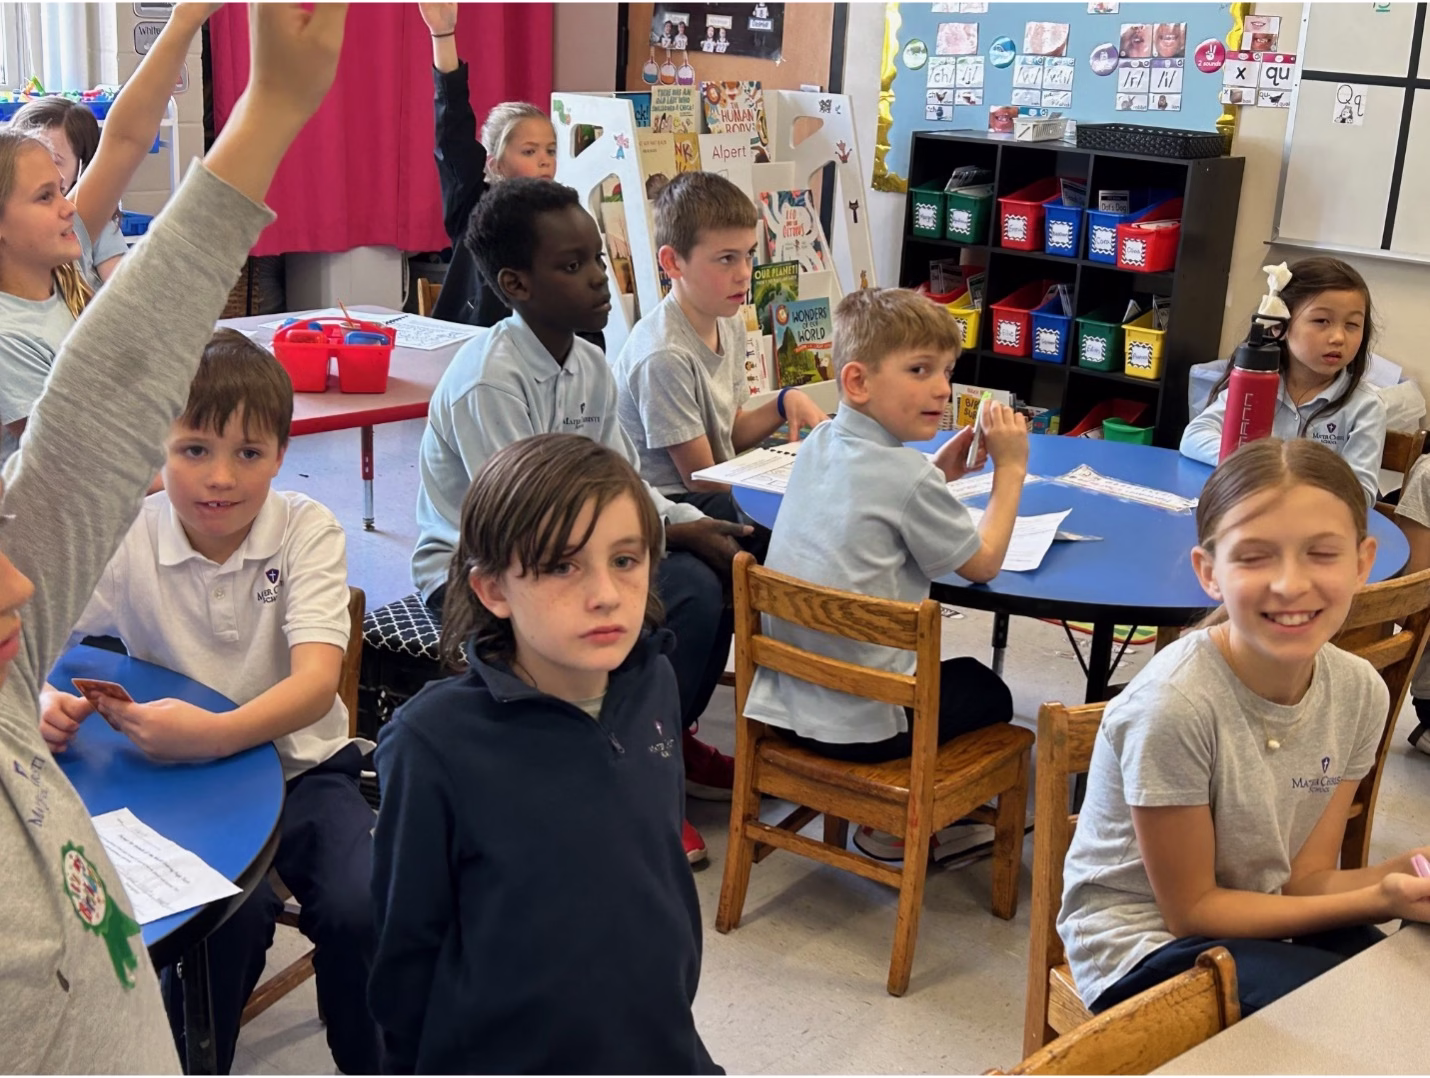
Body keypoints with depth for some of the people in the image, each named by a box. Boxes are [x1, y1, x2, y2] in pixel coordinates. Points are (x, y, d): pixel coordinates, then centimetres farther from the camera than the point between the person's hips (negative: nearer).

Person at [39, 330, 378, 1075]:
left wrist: (218, 733, -41)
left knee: (362, 912, -23)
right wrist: (49, 704, -30)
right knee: (229, 914, -27)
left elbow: (316, 681, -22)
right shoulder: (125, 540, -7)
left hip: (300, 766, 0)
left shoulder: (308, 531, -10)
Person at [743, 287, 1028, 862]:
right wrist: (1011, 468, 3)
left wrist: (937, 472, 10)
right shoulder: (909, 478, -19)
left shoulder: (819, 444, 5)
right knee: (987, 691, 22)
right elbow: (983, 563, -5)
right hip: (856, 726, -7)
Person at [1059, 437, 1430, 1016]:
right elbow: (1191, 908, -16)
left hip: (1260, 923, 6)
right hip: (1144, 947, -6)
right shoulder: (1174, 706, -28)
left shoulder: (1360, 692, -9)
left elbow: (1305, 877, -3)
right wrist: (1374, 901, -24)